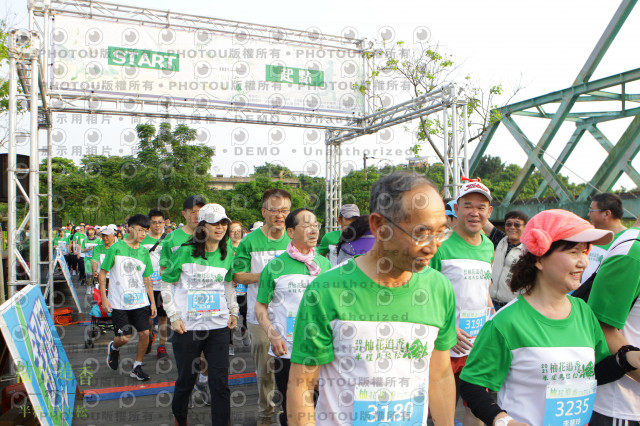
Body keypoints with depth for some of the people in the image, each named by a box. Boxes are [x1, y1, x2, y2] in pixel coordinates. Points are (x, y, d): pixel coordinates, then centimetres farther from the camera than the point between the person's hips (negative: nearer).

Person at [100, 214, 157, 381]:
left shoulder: (144, 252, 7)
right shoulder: (116, 248, -6)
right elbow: (102, 273, -2)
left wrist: (152, 302, 11)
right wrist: (104, 298, -6)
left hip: (140, 301, 4)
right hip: (119, 303, -4)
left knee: (145, 333, -3)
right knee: (124, 338, -4)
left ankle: (137, 367, 16)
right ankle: (113, 348, 33)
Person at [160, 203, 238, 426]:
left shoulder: (227, 255, 3)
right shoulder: (185, 252, -8)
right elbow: (167, 284, -1)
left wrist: (234, 311, 9)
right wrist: (173, 317, -7)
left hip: (218, 326, 2)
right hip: (187, 326, -2)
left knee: (220, 381, 0)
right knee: (186, 380, 13)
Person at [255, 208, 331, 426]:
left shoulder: (325, 264, 5)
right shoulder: (276, 266, -4)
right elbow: (260, 306, 0)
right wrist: (272, 335, -13)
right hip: (287, 351, -2)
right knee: (289, 408, 12)